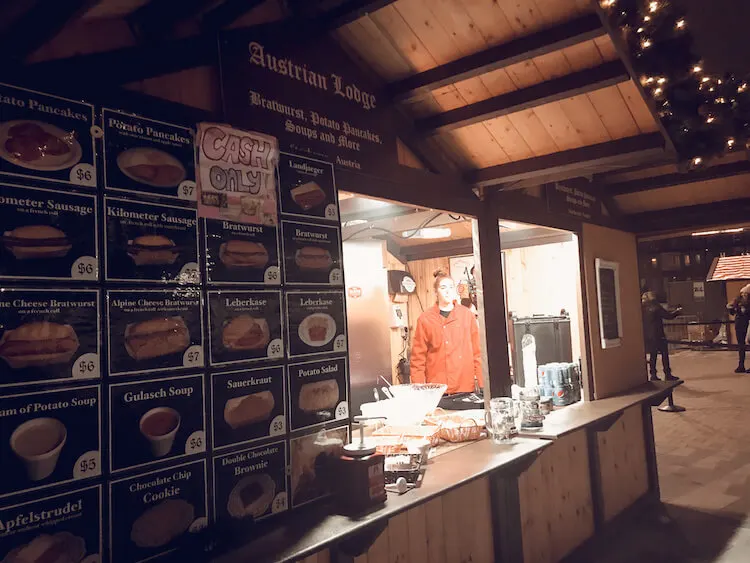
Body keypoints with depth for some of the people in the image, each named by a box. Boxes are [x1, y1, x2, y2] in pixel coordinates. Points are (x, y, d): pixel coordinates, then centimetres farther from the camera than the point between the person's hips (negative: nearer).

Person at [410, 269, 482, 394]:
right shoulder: (425, 319, 2)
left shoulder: (467, 315, 7)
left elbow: (476, 351, 8)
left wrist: (481, 383, 3)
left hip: (466, 388, 2)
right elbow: (418, 357, 2)